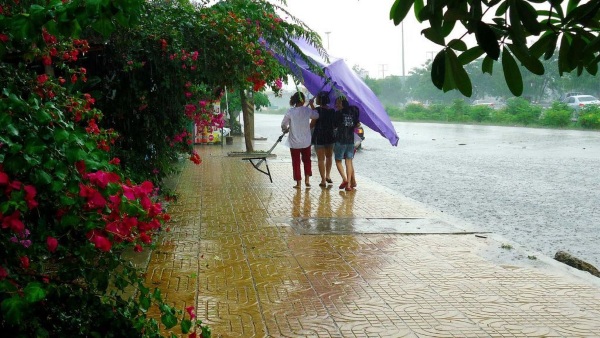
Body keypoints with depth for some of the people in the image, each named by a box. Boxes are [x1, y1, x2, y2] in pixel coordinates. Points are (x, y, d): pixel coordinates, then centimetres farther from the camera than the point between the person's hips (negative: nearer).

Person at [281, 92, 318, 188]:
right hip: (306, 141, 1)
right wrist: (312, 105, 18)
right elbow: (316, 116, 8)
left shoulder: (290, 112, -14)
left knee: (296, 162, 9)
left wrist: (285, 129, 19)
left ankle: (298, 183, 11)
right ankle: (307, 180, 15)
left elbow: (283, 124, -4)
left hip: (294, 142, -1)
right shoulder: (307, 110, -10)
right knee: (307, 160, 20)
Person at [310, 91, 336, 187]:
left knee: (321, 159, 2)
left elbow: (313, 124, -11)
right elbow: (334, 124, 8)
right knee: (329, 156, 25)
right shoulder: (332, 110, 2)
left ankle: (323, 180, 0)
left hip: (319, 137, -5)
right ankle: (328, 176, 23)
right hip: (330, 136, 5)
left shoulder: (317, 110, -13)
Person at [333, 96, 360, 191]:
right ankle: (349, 184, 3)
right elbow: (357, 125, 9)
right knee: (348, 162, 7)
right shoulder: (353, 111, 6)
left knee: (338, 160, 7)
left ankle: (344, 179, -11)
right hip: (351, 140, 5)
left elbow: (334, 125, -3)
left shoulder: (339, 113, -7)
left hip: (340, 140, -5)